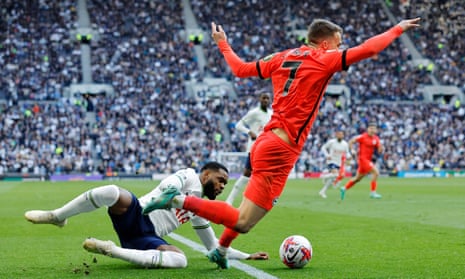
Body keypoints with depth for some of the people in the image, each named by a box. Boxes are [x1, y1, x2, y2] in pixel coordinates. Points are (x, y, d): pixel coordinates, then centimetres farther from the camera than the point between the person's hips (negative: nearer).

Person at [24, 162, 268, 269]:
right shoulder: (189, 176, 8)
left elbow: (214, 246, 32)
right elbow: (168, 188, -13)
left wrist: (246, 256, 28)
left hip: (147, 237, 5)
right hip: (135, 214, -5)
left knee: (180, 260, -27)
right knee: (112, 192, -36)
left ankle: (112, 250, -21)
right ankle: (57, 216, -12)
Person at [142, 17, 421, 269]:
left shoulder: (282, 58, 14)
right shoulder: (323, 60, -6)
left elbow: (240, 68, 20)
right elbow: (366, 50, -11)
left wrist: (223, 44, 36)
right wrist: (398, 29, 2)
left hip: (265, 143, 9)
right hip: (280, 152, -9)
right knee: (243, 223, -7)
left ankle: (220, 251, 33)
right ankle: (179, 199, -14)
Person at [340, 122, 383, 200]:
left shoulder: (376, 139, 6)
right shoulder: (363, 136, -9)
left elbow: (379, 151, 6)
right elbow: (351, 141, -3)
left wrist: (380, 147, -15)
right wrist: (352, 150, -17)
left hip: (368, 160, 7)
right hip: (362, 158, -7)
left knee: (358, 178, 17)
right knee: (376, 172, -19)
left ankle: (344, 188, 31)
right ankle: (373, 192, -13)